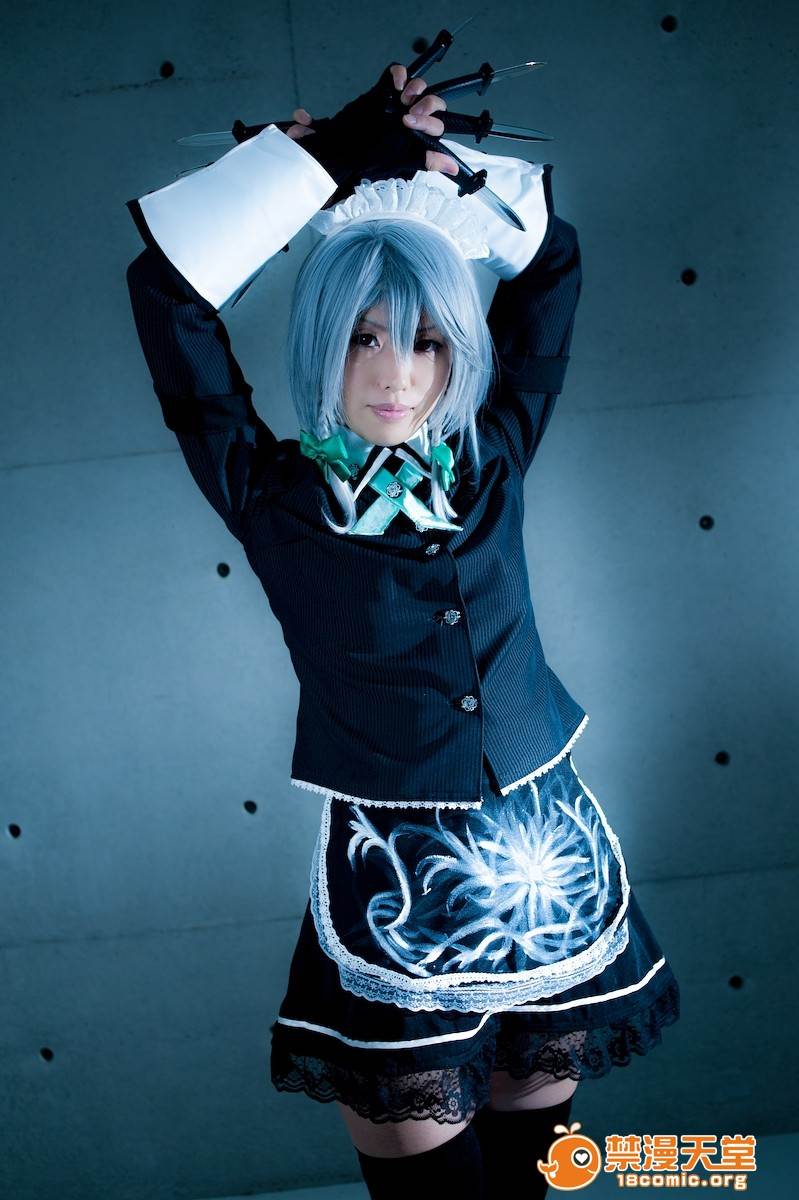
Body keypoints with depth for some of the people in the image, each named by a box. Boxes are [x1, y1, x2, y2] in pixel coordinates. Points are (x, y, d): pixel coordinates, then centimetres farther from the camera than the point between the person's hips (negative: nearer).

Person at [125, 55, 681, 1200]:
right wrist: (323, 154, -9)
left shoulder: (492, 464, -1)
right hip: (394, 882, -3)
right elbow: (167, 294, -12)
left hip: (549, 859, 3)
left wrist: (432, 157, -1)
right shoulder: (272, 500, -8)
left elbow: (551, 262, 9)